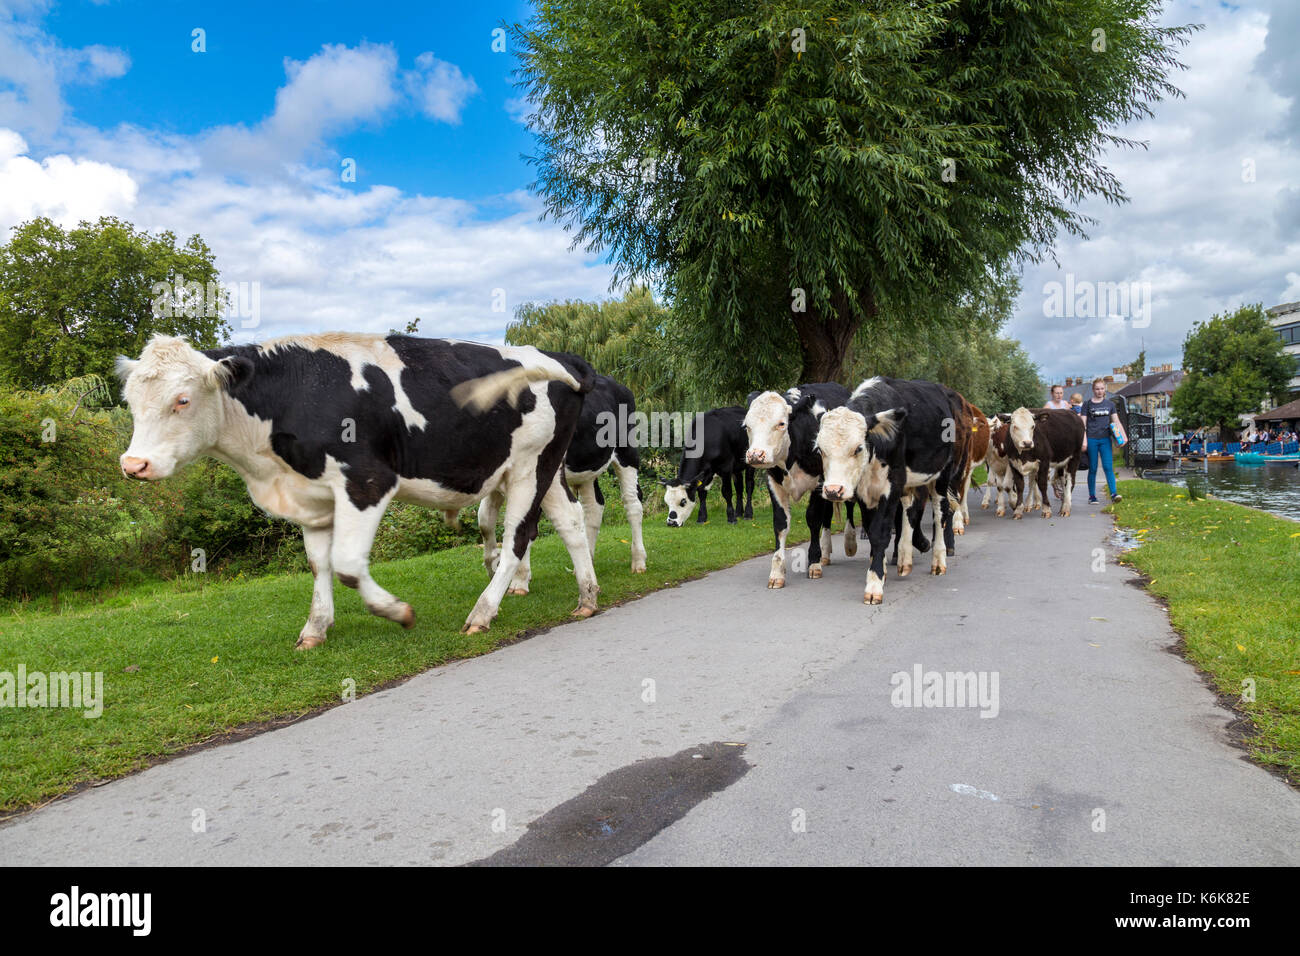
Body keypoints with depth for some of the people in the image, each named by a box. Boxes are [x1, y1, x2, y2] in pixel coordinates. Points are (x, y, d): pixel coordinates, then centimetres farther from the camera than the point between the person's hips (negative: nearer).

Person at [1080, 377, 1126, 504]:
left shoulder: (1110, 404, 10)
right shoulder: (1087, 404, 3)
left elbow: (1116, 422, 12)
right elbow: (1083, 424, 0)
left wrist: (1123, 436, 1)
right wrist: (1084, 440, -10)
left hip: (1105, 439, 2)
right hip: (1091, 439, -2)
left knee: (1108, 467, -7)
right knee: (1092, 469, 3)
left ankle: (1113, 493, -11)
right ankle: (1092, 496, 10)